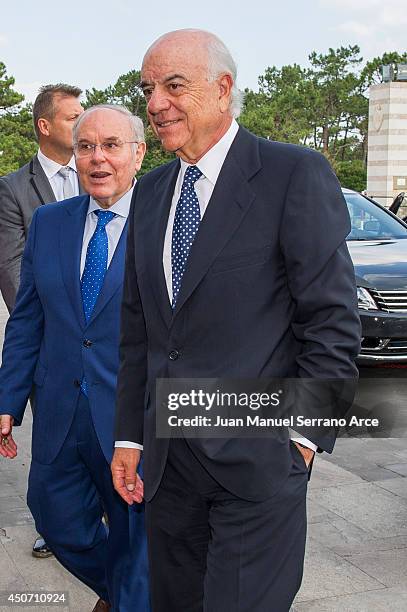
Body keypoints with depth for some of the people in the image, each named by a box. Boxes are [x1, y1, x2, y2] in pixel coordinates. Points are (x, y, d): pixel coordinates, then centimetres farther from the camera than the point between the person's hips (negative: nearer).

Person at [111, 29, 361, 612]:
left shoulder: (295, 174, -9)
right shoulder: (151, 191, 10)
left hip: (257, 460, -6)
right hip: (168, 459, 6)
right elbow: (137, 327, 12)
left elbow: (333, 320, -10)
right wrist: (129, 436, 11)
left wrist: (305, 435, -11)